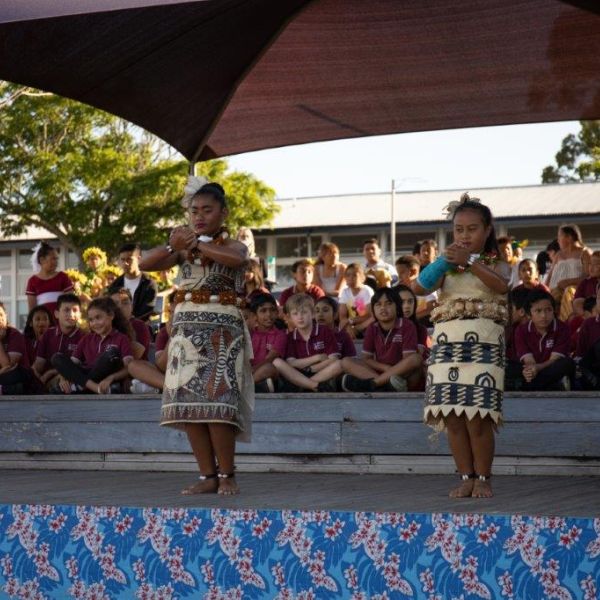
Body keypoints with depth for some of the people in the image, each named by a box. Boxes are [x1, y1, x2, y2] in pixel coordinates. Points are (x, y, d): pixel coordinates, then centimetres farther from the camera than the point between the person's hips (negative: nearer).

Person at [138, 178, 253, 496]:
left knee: (216, 402, -12)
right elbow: (145, 264, 0)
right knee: (188, 403, 0)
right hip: (186, 326, 5)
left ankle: (227, 475, -2)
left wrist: (196, 243, -19)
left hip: (222, 328, -5)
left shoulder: (232, 245, 2)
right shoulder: (183, 250, 13)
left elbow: (236, 258, -24)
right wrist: (174, 246, -15)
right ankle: (208, 475, 7)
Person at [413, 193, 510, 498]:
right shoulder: (447, 266, 16)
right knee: (452, 417, -1)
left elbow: (501, 285, -14)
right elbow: (418, 288, 3)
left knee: (477, 416, -10)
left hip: (482, 342, -3)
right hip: (447, 341, 3)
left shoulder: (495, 264, 8)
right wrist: (443, 263, -11)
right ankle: (466, 477, 8)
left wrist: (469, 261, -22)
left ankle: (483, 478, 2)